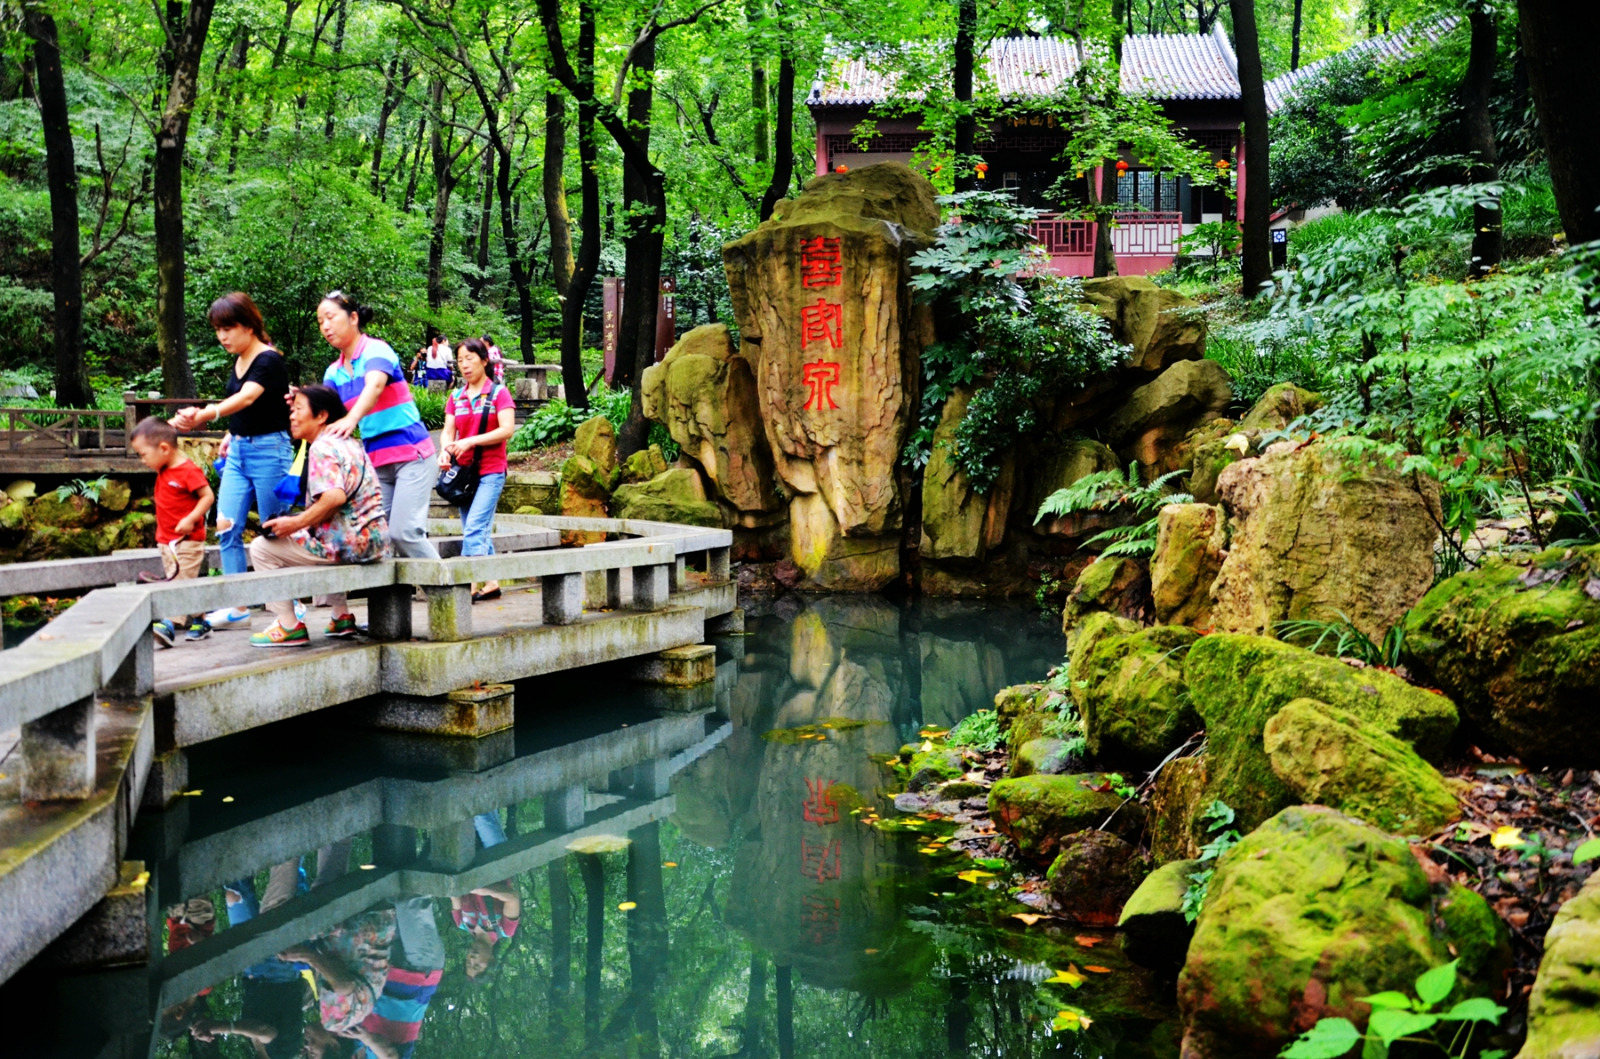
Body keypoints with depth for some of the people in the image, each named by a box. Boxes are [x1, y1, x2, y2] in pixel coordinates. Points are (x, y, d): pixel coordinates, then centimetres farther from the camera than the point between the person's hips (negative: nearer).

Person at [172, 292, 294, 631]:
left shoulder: (270, 361, -15)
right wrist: (231, 434, 7)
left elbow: (246, 399, -32)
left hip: (269, 450, -8)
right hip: (238, 451, 8)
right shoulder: (238, 362, 11)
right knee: (227, 527, 1)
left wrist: (205, 415, -46)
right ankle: (237, 607, 7)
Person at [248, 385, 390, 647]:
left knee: (261, 547, 1)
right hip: (374, 542, 10)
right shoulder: (350, 442, 16)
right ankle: (342, 618, 34)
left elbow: (334, 497, -28)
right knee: (319, 544, 40)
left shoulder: (322, 447, -13)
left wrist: (295, 523, -18)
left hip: (346, 544, -10)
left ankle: (289, 627, 1)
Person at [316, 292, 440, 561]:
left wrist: (351, 419, -47)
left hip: (411, 455, -7)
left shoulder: (376, 350, -8)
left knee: (403, 532, -16)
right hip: (376, 463, 7)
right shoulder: (334, 372, 12)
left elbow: (375, 386, -28)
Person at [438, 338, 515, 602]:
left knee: (473, 528, -15)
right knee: (479, 531, 8)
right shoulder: (455, 397, 11)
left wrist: (471, 441, -22)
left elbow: (507, 430, -14)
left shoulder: (498, 392, -3)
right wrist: (445, 450, -19)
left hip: (491, 471, -6)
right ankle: (491, 583, 16)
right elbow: (448, 431, 3)